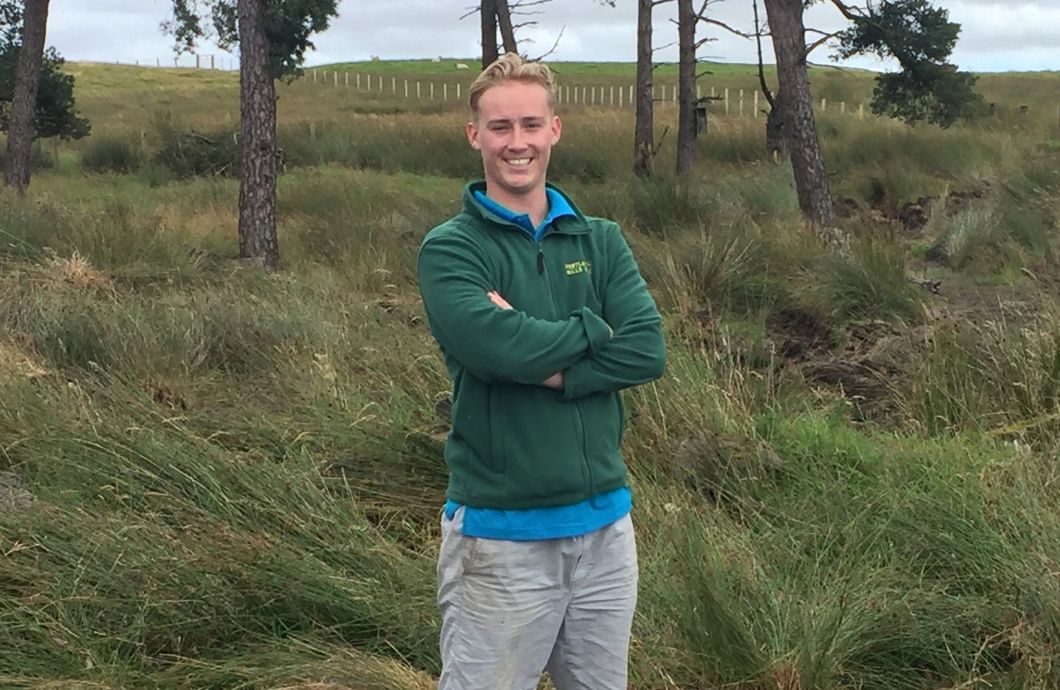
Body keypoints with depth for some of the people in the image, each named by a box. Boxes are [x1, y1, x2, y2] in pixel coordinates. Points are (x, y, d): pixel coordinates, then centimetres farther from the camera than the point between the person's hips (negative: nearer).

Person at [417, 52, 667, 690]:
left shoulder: (601, 241, 6)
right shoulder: (450, 248, -6)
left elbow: (648, 350, -8)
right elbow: (495, 347, -24)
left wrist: (542, 366, -17)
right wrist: (592, 328, -9)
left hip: (606, 520, 5)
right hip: (501, 530, -4)